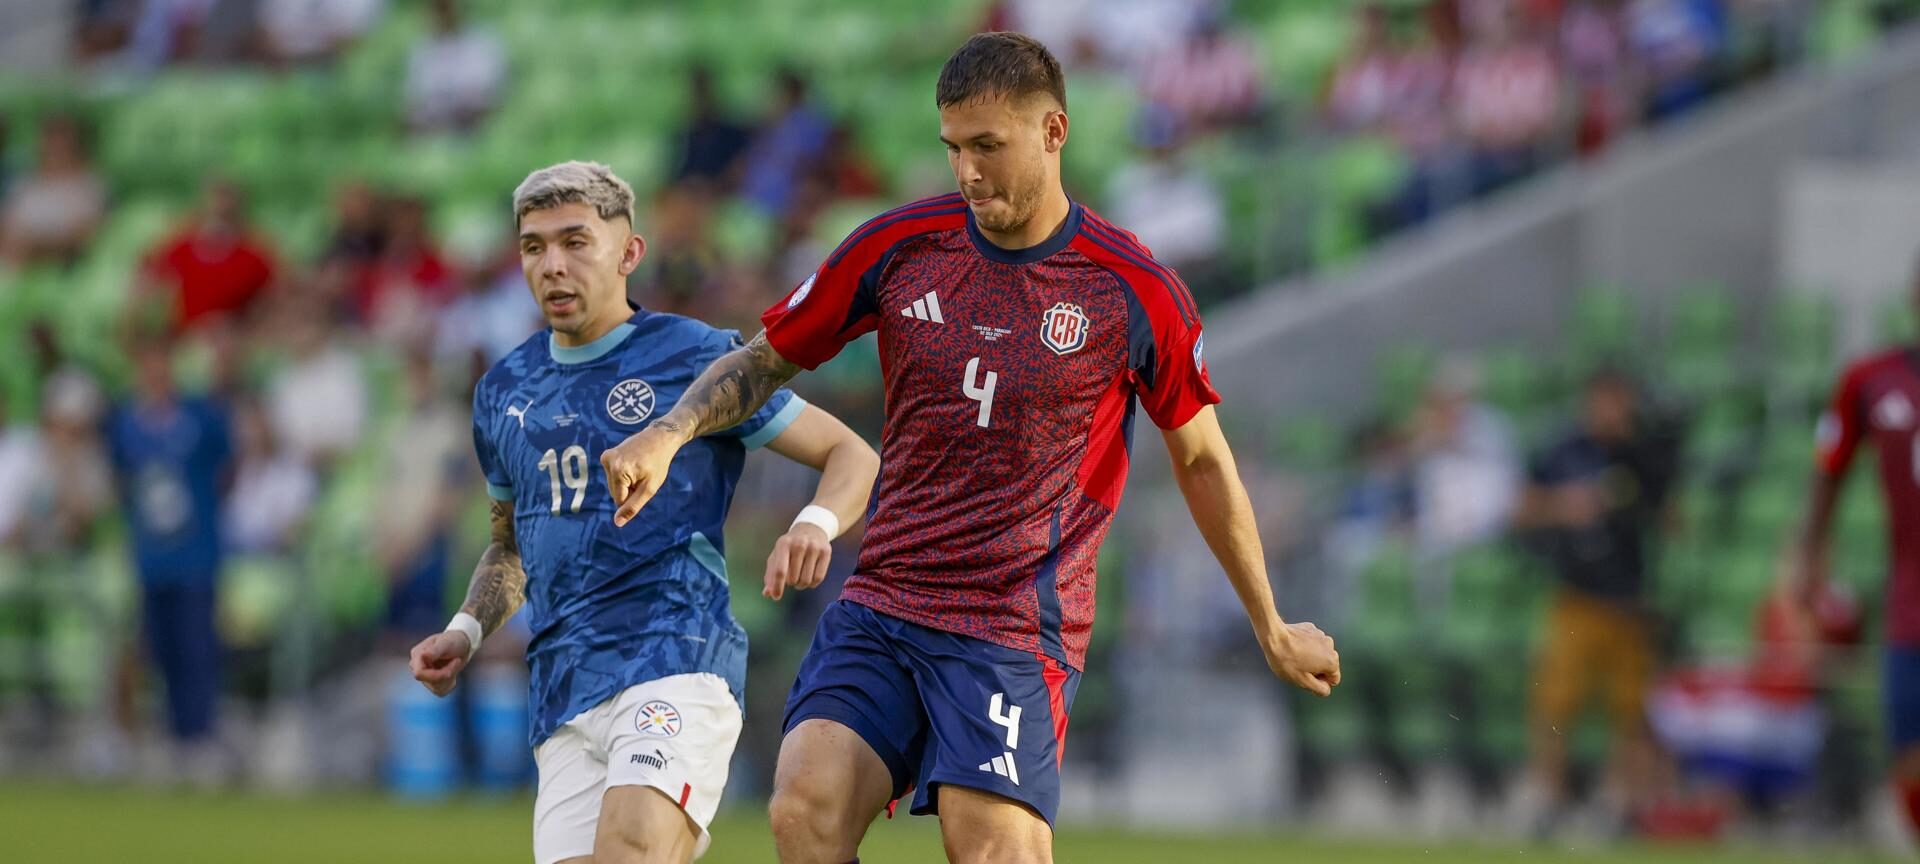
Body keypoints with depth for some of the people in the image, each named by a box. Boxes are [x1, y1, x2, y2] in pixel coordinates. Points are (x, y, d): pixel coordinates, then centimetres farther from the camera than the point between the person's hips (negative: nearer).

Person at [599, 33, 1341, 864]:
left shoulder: (1133, 290, -1)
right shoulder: (898, 247, 5)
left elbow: (1201, 460, 12)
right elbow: (765, 360, 17)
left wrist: (1272, 629, 21)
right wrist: (668, 433, -3)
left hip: (1015, 631, -3)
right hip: (880, 603, 3)